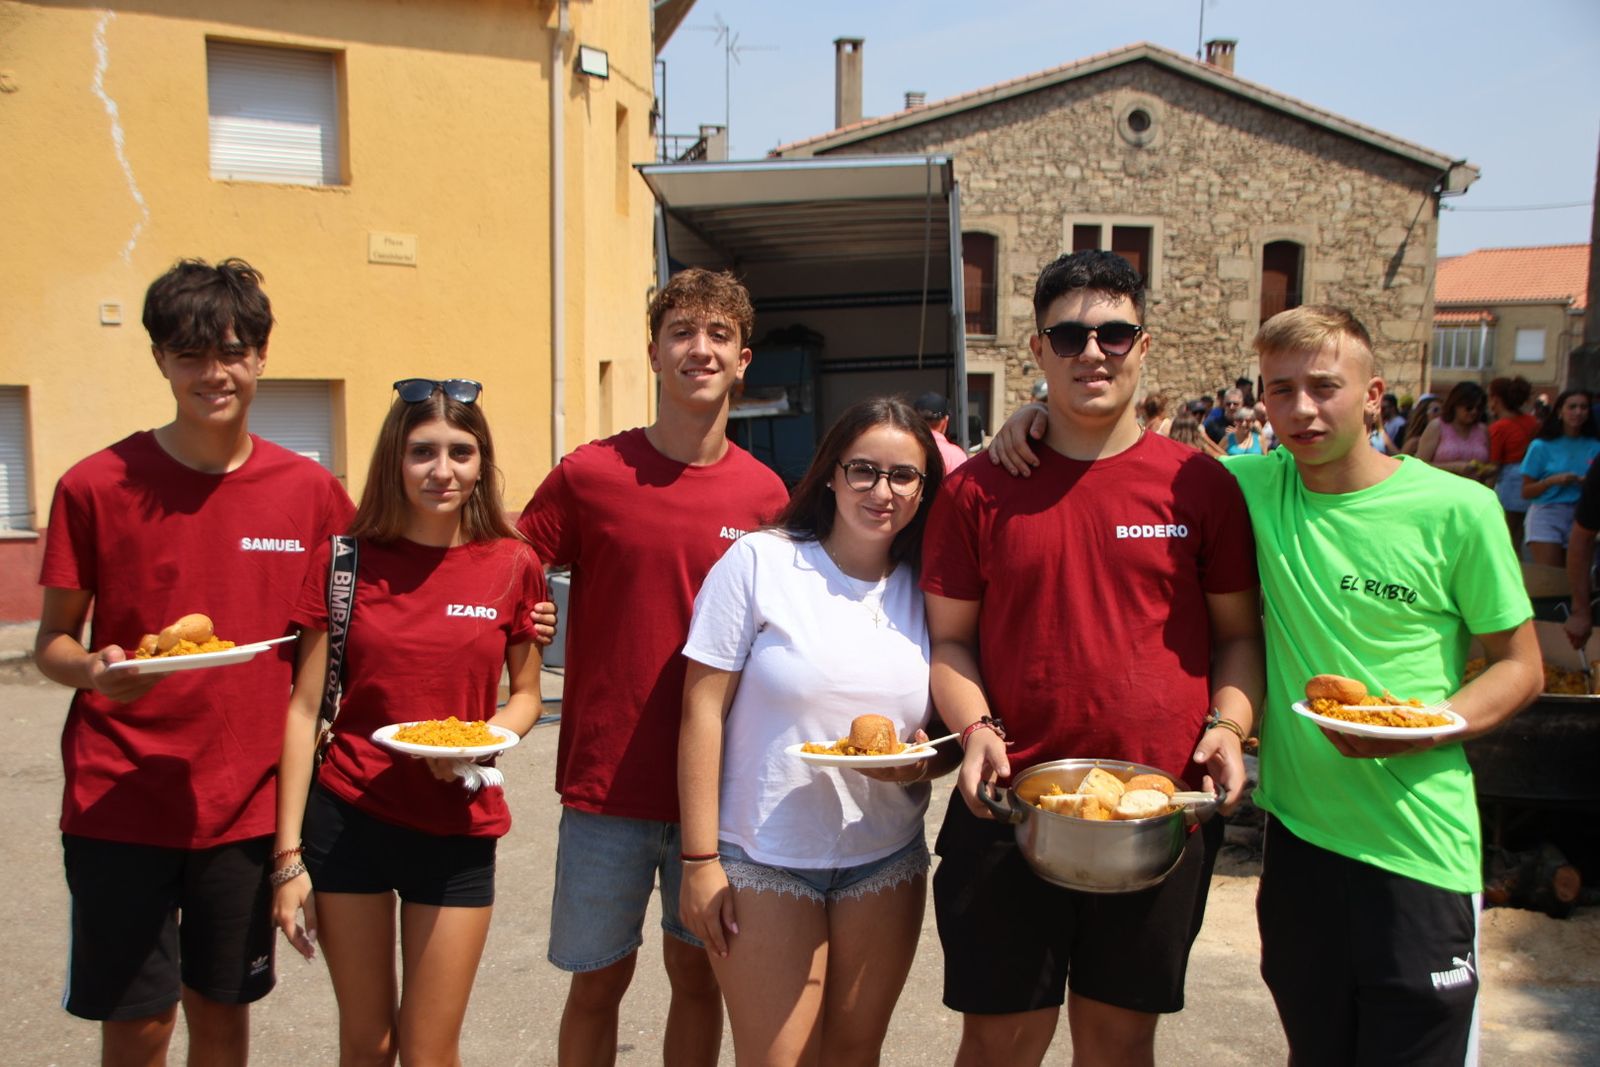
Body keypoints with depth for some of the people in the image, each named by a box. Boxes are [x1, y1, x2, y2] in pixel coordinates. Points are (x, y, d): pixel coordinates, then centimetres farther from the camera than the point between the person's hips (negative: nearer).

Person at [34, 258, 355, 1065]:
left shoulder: (311, 491, 0)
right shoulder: (97, 486, -5)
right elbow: (51, 641, 2)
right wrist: (93, 671, -19)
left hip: (248, 805, 2)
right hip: (119, 803, -1)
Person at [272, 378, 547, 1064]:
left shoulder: (512, 566, -3)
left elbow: (525, 695, 8)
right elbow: (304, 710, -1)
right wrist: (288, 854, -4)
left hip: (458, 828, 0)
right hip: (346, 817, 0)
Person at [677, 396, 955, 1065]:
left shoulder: (926, 590, 3)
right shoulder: (759, 562, -8)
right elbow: (703, 711, -9)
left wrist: (923, 764, -13)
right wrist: (700, 859, -11)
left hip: (887, 862, 4)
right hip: (763, 859, -4)